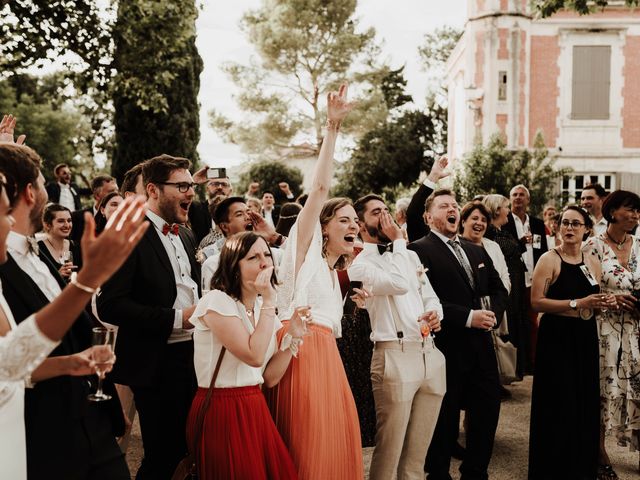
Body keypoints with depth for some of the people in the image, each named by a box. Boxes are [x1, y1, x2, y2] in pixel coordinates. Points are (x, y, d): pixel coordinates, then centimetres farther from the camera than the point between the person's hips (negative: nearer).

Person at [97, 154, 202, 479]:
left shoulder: (185, 236, 12)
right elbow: (110, 306, -20)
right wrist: (177, 317, -20)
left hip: (194, 354, 7)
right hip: (157, 363, -7)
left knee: (189, 448, 14)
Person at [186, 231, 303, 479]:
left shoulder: (263, 307, 9)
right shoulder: (217, 300, -13)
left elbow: (270, 377, 6)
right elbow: (254, 356, -23)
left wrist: (293, 336, -5)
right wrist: (269, 303, -18)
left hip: (255, 409, 7)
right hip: (221, 412, -7)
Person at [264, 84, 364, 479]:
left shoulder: (335, 272, 26)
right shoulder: (306, 246, 3)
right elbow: (320, 187, -9)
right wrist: (333, 128, -14)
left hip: (326, 358, 8)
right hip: (300, 353, -8)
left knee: (332, 446, 8)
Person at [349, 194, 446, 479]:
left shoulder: (410, 255, 17)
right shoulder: (360, 265, -5)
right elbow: (399, 284, -20)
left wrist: (436, 313, -1)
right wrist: (398, 241, -8)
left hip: (431, 353, 6)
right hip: (396, 357, -6)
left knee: (419, 450, 13)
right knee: (389, 449, 0)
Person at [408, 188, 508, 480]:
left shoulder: (477, 251, 17)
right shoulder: (419, 251, -9)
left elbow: (499, 290, 17)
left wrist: (493, 313, -5)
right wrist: (468, 317, -20)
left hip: (481, 346, 7)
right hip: (446, 349, -7)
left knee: (488, 410, 13)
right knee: (445, 421, 5)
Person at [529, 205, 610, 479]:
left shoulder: (592, 263, 10)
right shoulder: (549, 260, -8)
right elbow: (536, 302, -16)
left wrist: (604, 303, -1)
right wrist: (577, 303, -20)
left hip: (586, 338, 6)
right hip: (556, 338, -6)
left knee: (585, 402, 10)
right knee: (558, 405, -1)